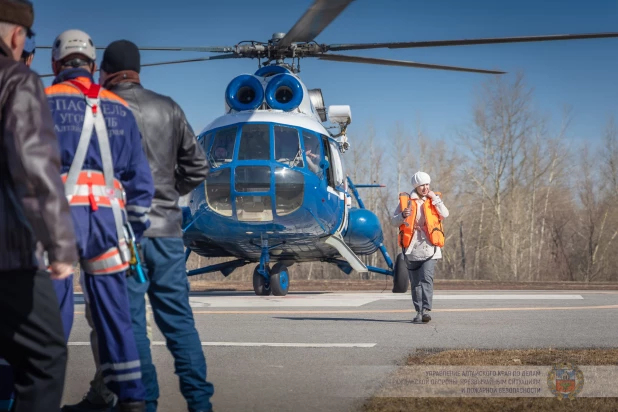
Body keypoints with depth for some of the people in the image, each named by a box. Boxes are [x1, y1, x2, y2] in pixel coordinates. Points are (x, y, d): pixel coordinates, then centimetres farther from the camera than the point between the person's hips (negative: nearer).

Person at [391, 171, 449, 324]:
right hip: (412, 248, 1)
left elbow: (445, 214, -4)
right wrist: (403, 216, -16)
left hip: (429, 248, -1)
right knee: (415, 283, 6)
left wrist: (435, 198, -8)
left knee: (427, 279, -15)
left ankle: (426, 310, -20)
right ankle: (419, 311, 13)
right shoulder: (406, 200, 6)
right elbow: (394, 221, 4)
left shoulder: (433, 200, 10)